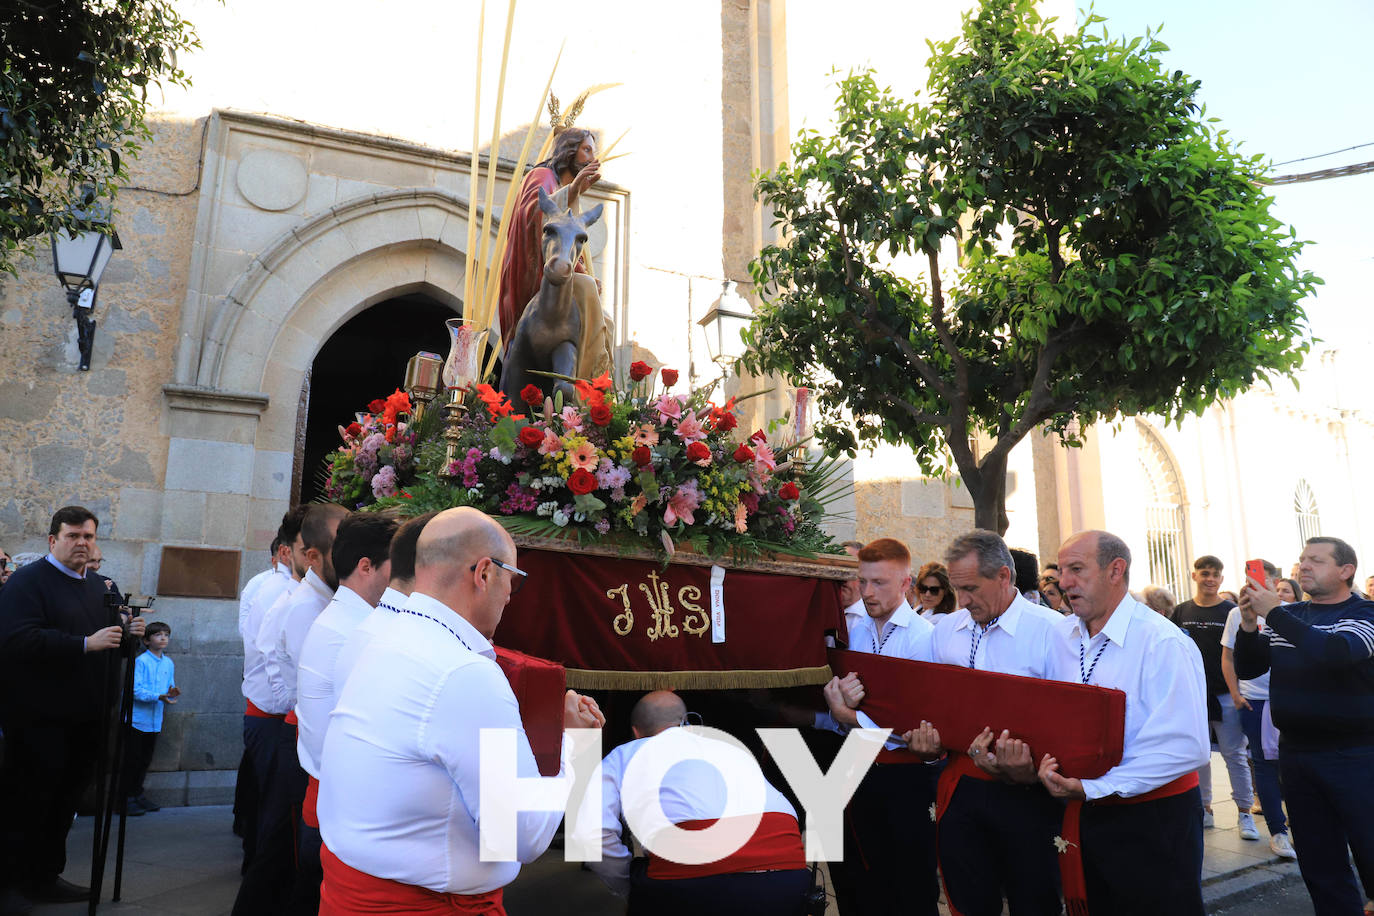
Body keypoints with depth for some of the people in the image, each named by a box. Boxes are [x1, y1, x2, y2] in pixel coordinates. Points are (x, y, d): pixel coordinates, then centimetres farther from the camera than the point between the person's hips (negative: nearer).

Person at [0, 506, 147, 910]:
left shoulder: (100, 588, 16)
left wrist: (129, 634, 1)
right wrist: (86, 644, -28)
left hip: (83, 718, 7)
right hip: (40, 720, -7)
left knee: (64, 802, 15)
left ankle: (45, 877, 27)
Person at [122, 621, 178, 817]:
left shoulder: (169, 663, 10)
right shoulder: (141, 661, -11)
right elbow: (135, 690, -18)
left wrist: (172, 694, -8)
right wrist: (159, 696, -28)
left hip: (155, 721, 6)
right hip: (137, 718, -6)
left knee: (145, 760, 14)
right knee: (133, 760, -1)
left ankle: (138, 795, 25)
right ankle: (127, 799, 9)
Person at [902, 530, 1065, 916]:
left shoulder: (1054, 632, -10)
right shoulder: (943, 631, 7)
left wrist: (1027, 769, -28)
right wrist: (927, 742, -5)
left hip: (1024, 794, -4)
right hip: (960, 789, 5)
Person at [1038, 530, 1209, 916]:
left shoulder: (1164, 644, -19)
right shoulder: (1060, 636, 1)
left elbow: (1185, 748, -25)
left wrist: (1093, 788, -25)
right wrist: (1046, 761, -11)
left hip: (1153, 818, -6)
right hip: (1085, 815, 6)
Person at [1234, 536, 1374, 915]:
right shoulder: (1288, 615, 9)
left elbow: (1335, 652, -27)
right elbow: (1247, 668, 4)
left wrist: (1274, 614, -26)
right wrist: (1249, 624, -11)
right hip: (1295, 752, 5)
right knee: (1319, 865, 13)